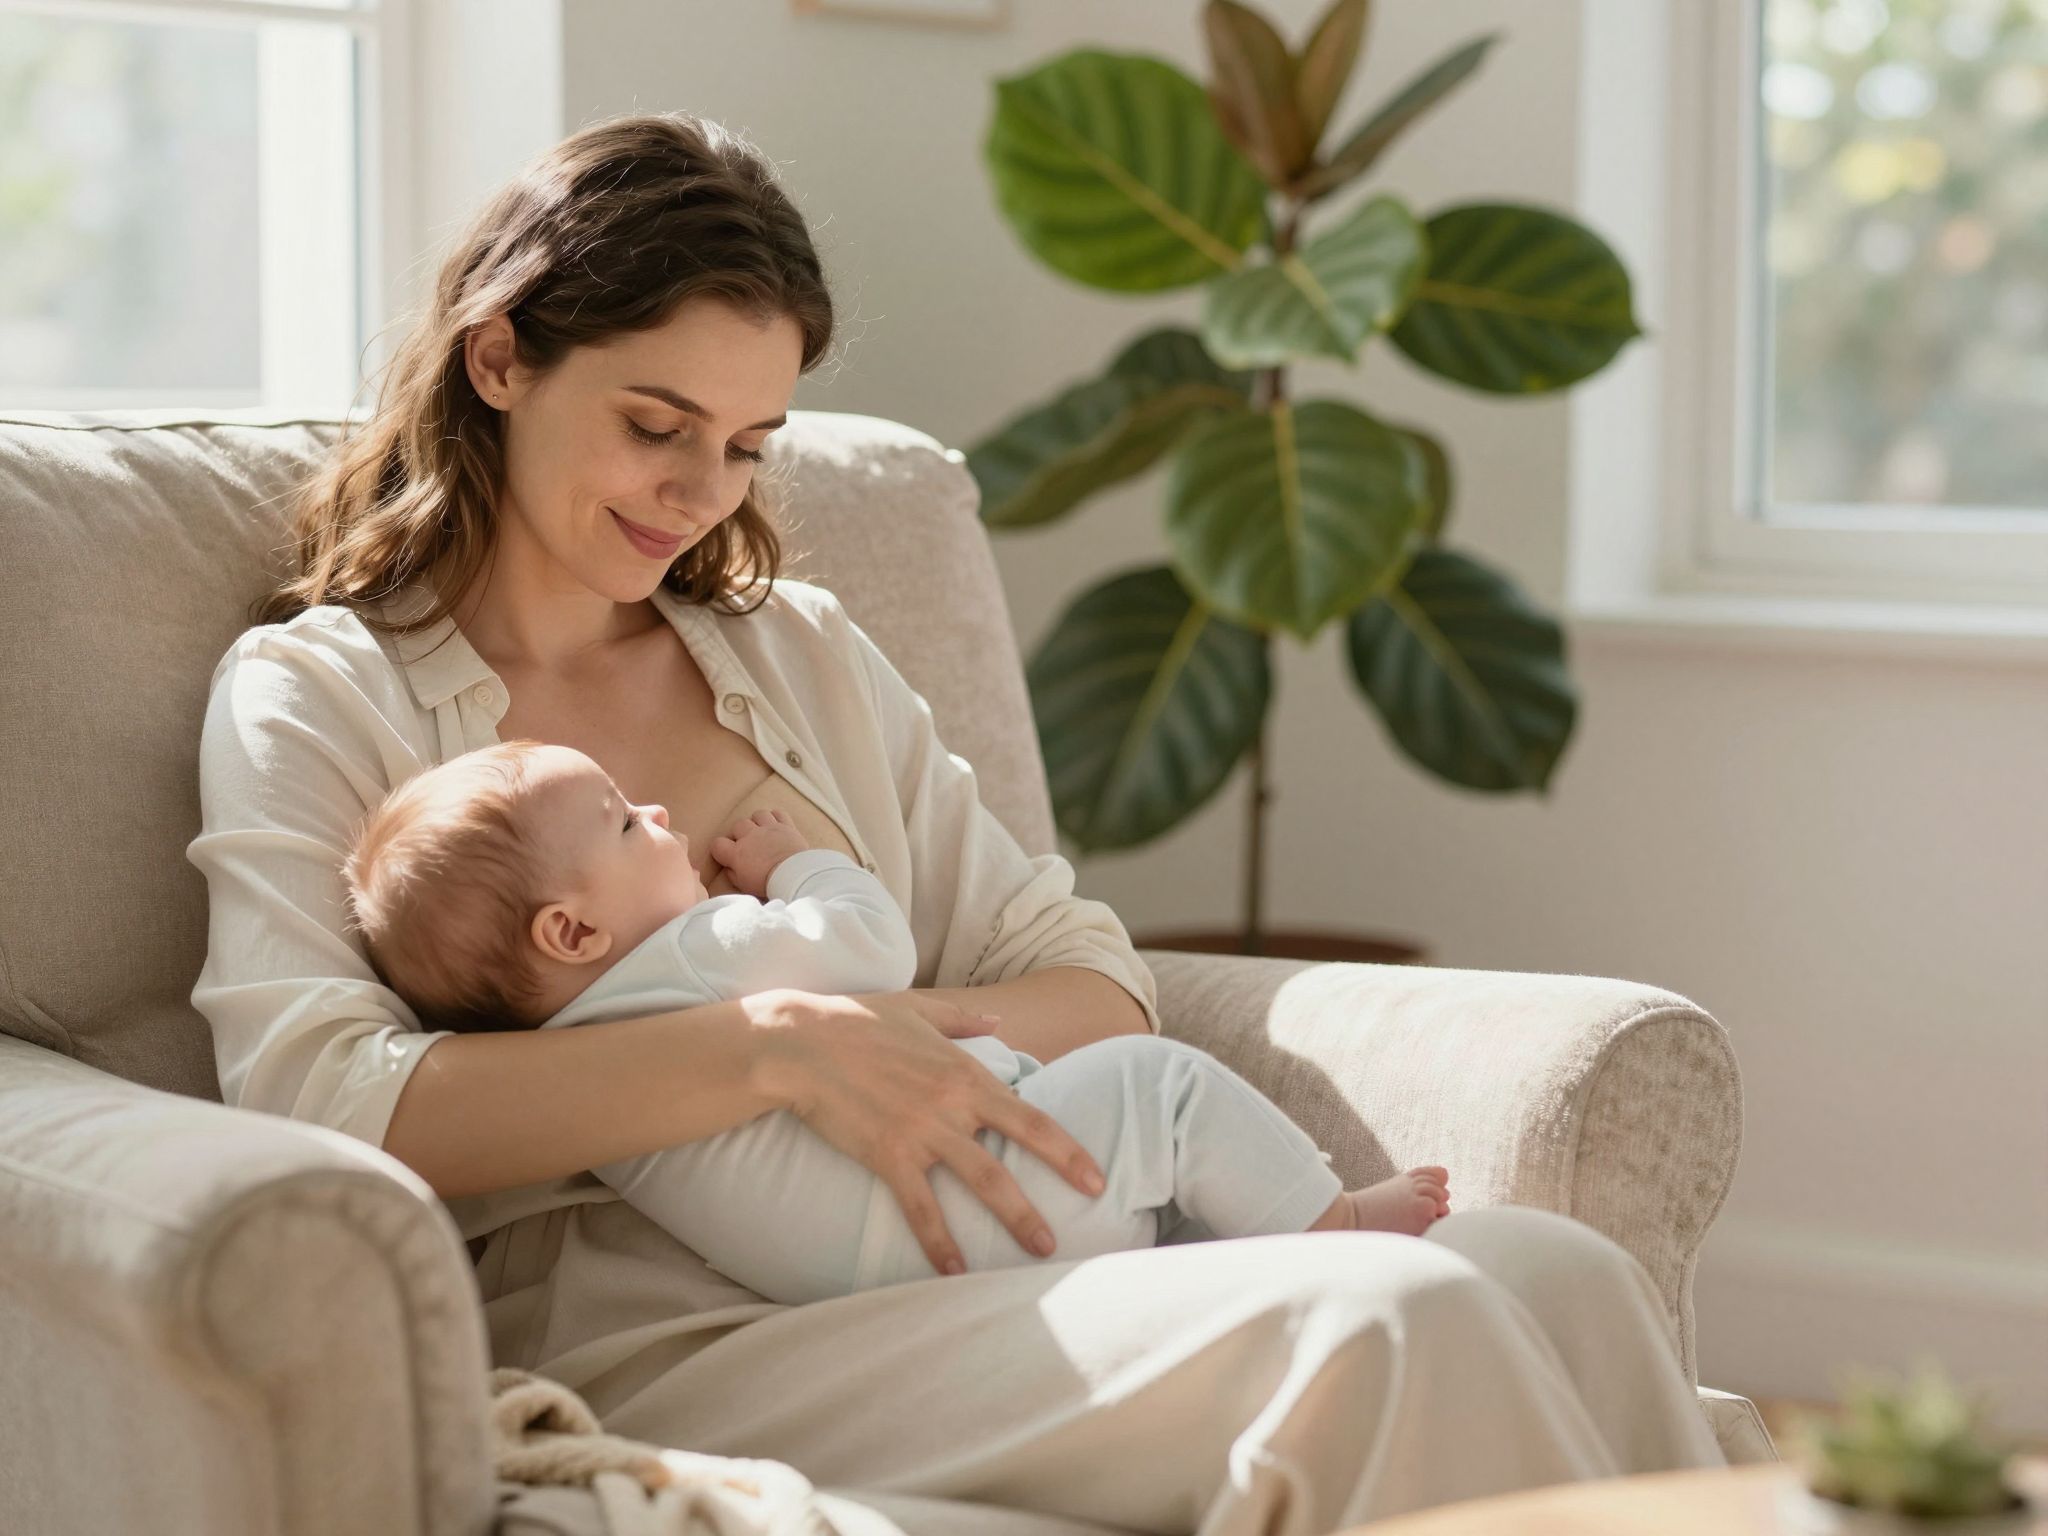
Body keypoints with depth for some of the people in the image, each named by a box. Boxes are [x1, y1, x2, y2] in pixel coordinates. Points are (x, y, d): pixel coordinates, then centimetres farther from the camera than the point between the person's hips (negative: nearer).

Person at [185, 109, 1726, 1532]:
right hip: (641, 1336, -6)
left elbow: (1094, 978, 18)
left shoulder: (806, 654, 24)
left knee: (1555, 1273, -20)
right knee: (1388, 1329, -28)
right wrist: (772, 1046, -21)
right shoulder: (313, 697, 8)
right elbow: (314, 1099, -11)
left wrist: (907, 1032, -6)